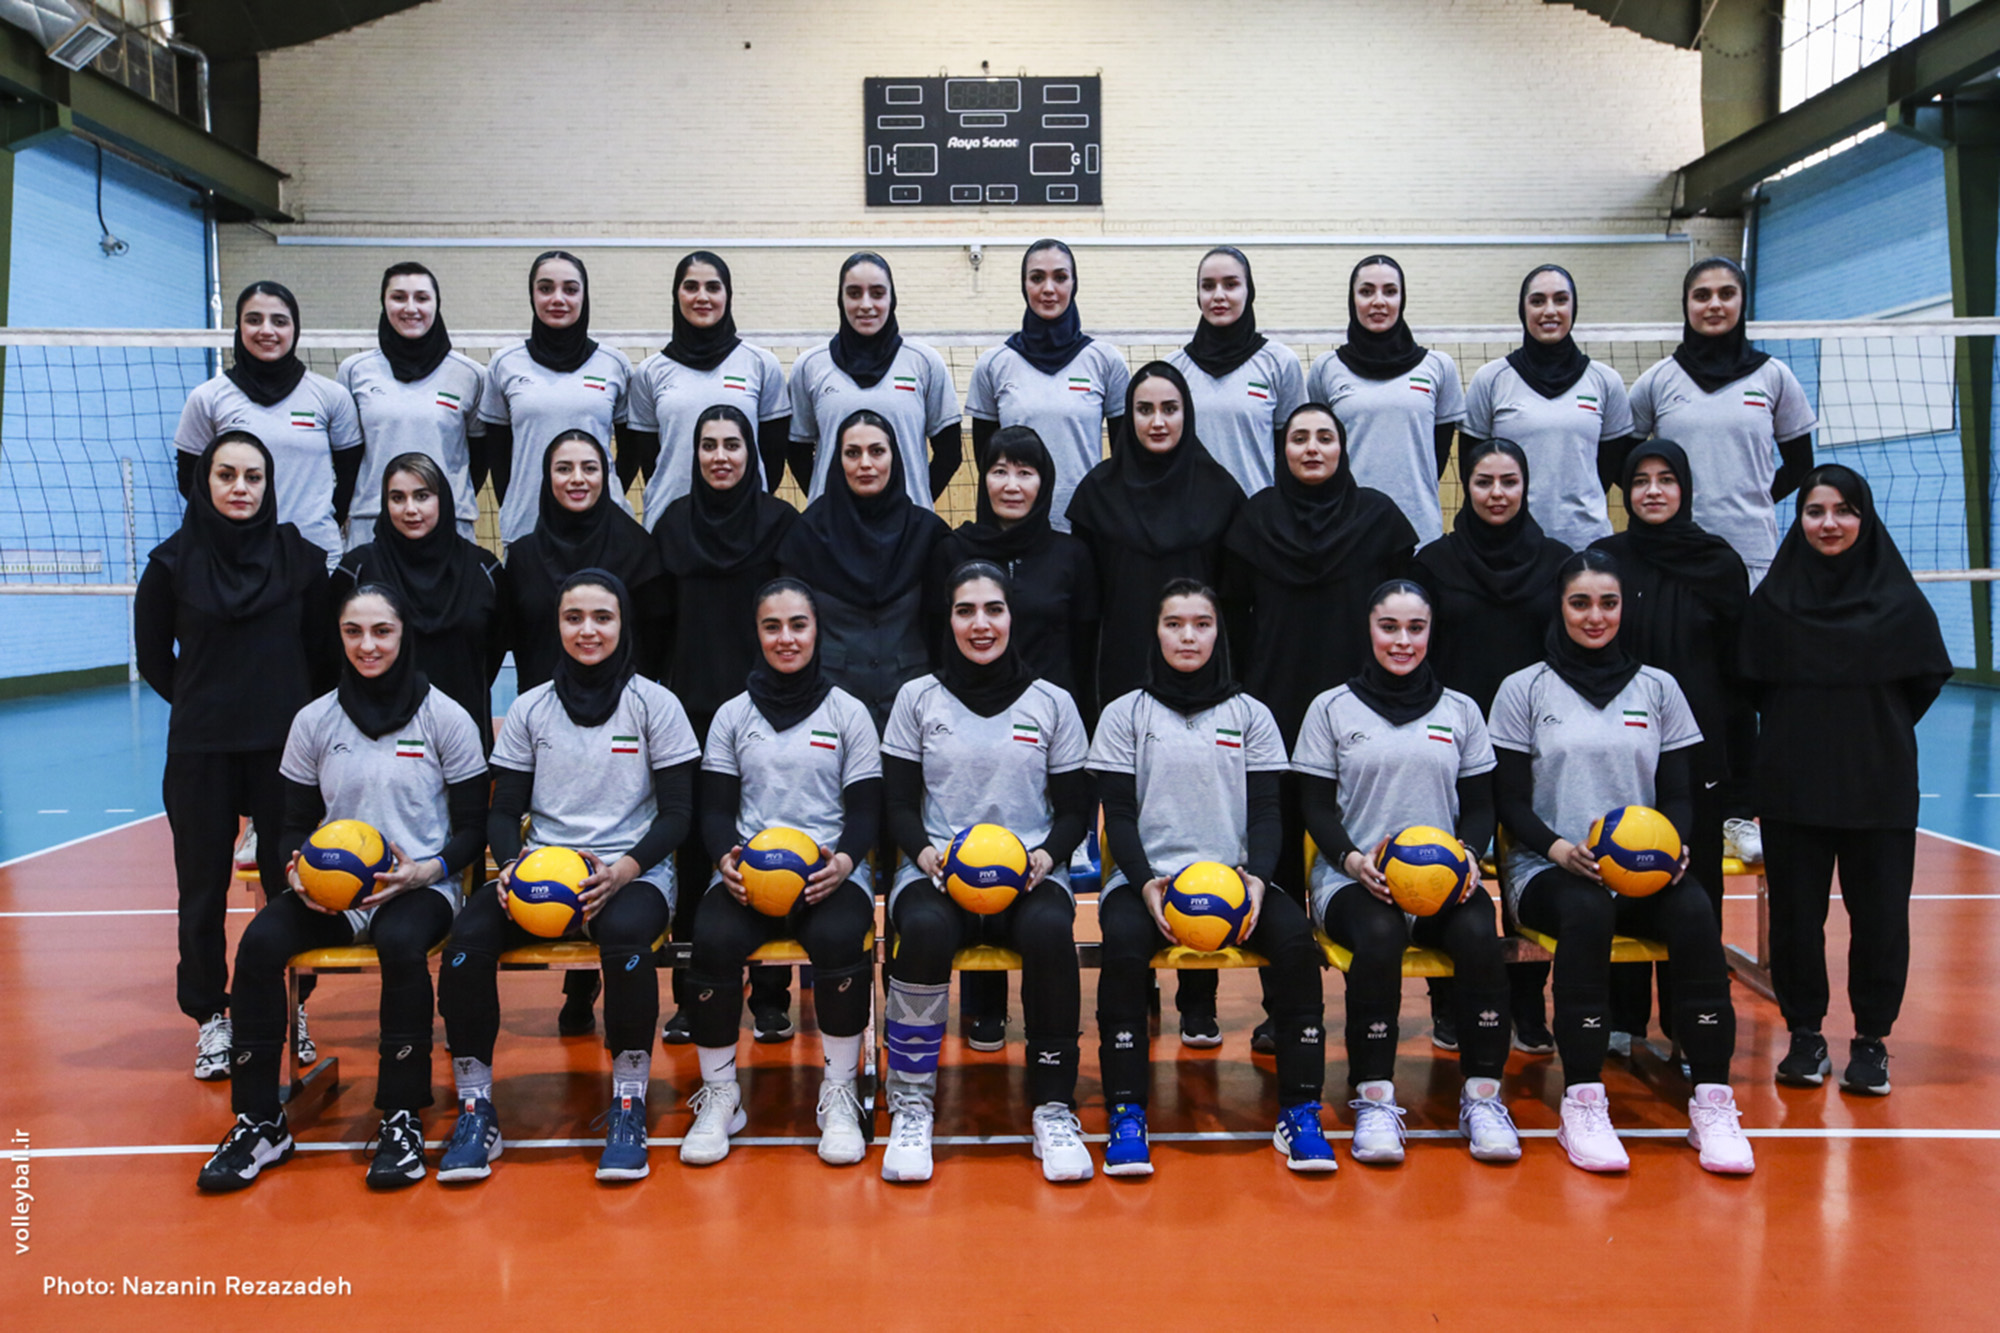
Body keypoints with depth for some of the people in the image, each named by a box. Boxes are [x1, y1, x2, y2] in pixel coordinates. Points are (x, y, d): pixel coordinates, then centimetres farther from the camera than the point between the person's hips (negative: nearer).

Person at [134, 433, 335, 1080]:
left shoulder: (300, 554, 0)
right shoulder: (175, 560, -1)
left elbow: (324, 649, 8)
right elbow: (152, 655, 10)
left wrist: (298, 710, 8)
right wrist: (202, 702, 10)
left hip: (286, 746, 0)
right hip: (200, 752, 0)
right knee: (204, 886, 7)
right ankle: (210, 1019, 21)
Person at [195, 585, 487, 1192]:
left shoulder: (445, 718, -1)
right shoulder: (314, 721, 7)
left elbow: (473, 828, 1)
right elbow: (297, 822, 13)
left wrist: (426, 870, -18)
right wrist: (298, 870, -9)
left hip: (418, 890, -3)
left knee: (401, 942, -36)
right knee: (260, 941, -25)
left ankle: (402, 1120, -21)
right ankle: (259, 1122, -13)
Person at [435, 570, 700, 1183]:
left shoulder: (654, 703, 3)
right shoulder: (530, 708, 10)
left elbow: (676, 813, 0)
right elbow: (504, 810, 11)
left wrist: (623, 869, -17)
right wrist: (513, 863, -12)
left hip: (631, 874, -3)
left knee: (624, 935, -37)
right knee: (468, 935, -27)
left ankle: (628, 1105, -20)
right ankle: (475, 1106, -12)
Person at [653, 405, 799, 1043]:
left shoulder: (781, 521, 1)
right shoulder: (674, 522, 9)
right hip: (692, 704, 2)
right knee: (694, 852, 5)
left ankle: (770, 997, 12)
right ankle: (692, 997, 15)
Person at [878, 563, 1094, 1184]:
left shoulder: (1052, 702, 9)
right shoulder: (917, 698, 8)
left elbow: (1075, 810, 9)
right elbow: (898, 803, 6)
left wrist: (1046, 854, -11)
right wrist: (925, 850, -14)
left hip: (1028, 875, 1)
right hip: (938, 871, 0)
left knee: (1050, 931, -34)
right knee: (926, 929, -35)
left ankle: (1054, 1106, -19)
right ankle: (911, 1103, -19)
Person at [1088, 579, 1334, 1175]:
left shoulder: (1251, 715, 14)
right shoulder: (1125, 714, 9)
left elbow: (1266, 813, 8)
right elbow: (1119, 816, 3)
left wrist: (1257, 877, -13)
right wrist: (1145, 883, -16)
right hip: (1145, 876, -1)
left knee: (1295, 936, -28)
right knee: (1125, 941, -33)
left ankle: (1299, 1112, -19)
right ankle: (1126, 1115, -24)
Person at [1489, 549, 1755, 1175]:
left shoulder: (1658, 688, 14)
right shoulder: (1525, 689, 5)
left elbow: (1677, 794, 13)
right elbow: (1510, 801, 1)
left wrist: (1672, 846, -9)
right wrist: (1557, 848, -18)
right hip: (1548, 869, -2)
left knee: (1695, 911, -30)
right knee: (1587, 911, -36)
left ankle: (1712, 1102, -25)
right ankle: (1582, 1105, -33)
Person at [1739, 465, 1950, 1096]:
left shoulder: (1899, 598, 1)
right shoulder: (1771, 599, 1)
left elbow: (1926, 679, 7)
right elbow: (1752, 688, 5)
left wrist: (1876, 731, 3)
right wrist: (1804, 730, 2)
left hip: (1880, 786, 0)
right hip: (1793, 785, 0)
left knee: (1880, 913, 4)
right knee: (1796, 911, 4)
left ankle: (1872, 1040, 18)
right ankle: (1805, 1036, 18)